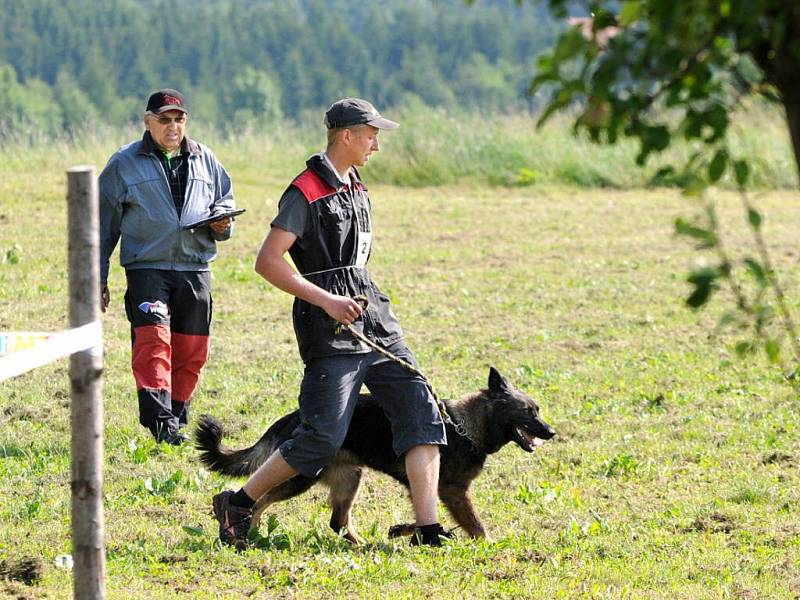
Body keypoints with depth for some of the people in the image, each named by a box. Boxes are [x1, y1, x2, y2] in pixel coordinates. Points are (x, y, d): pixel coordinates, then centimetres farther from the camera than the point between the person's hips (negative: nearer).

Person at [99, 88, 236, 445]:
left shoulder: (205, 161, 13)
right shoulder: (124, 164, 5)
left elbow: (225, 200, 25)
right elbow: (105, 224, 9)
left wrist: (222, 221, -1)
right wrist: (99, 278, 7)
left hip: (195, 269, 4)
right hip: (147, 267, -4)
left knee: (191, 351, 5)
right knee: (153, 340, -21)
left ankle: (177, 419, 19)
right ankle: (160, 420, -27)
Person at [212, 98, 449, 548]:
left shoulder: (356, 189, 16)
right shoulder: (306, 193, -11)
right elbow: (268, 261, -17)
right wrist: (325, 300, -20)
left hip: (376, 324, 8)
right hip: (333, 331, -8)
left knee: (422, 412, -4)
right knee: (322, 438, -10)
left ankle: (428, 529, -8)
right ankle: (238, 505, 7)